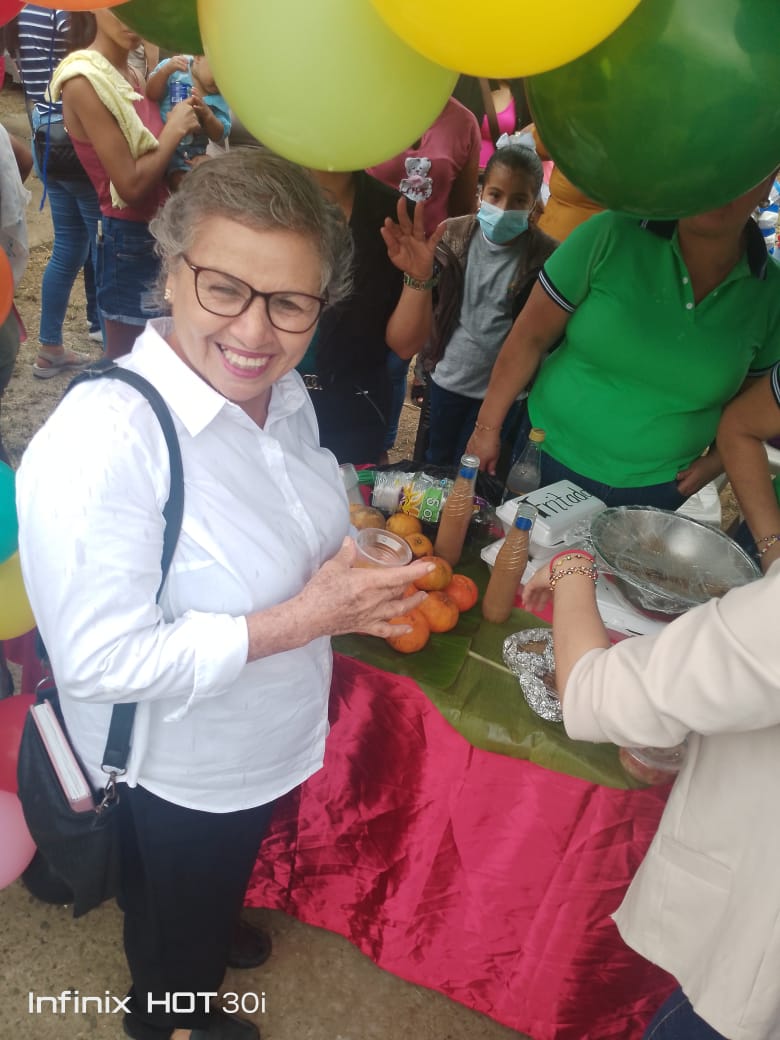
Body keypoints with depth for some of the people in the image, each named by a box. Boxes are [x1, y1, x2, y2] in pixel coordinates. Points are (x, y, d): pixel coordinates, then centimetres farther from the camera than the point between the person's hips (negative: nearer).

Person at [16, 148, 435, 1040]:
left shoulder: (282, 394, -10)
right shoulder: (103, 440, -34)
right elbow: (97, 661, -31)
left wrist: (354, 578, -10)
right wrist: (306, 618, -31)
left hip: (262, 734, 7)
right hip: (179, 768, -6)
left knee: (216, 888, 36)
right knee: (175, 912, 27)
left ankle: (206, 944, 69)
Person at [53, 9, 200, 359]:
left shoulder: (133, 76, 9)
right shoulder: (84, 80, -16)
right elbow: (131, 184, -22)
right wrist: (175, 129, -11)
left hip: (157, 229, 8)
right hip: (128, 237, -8)